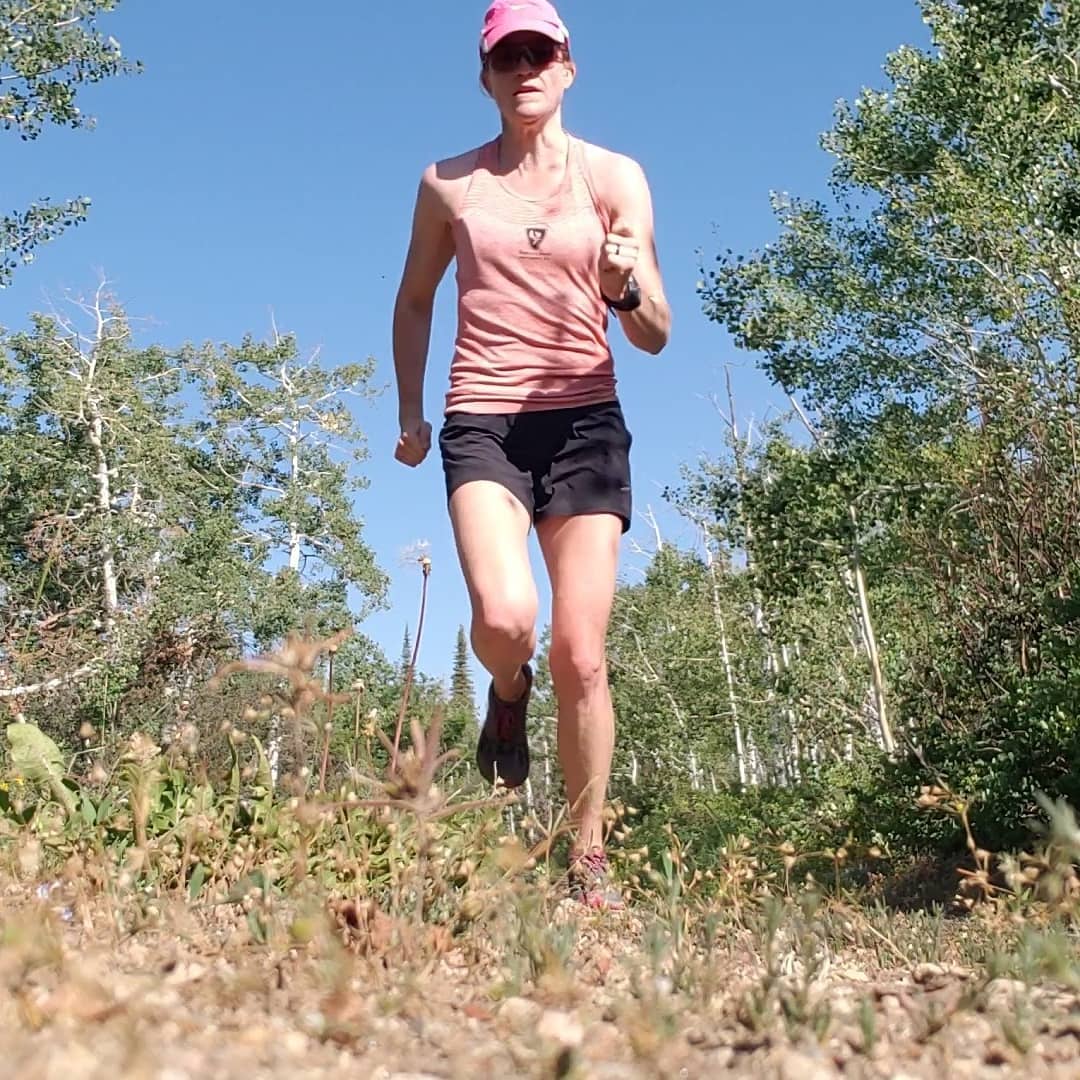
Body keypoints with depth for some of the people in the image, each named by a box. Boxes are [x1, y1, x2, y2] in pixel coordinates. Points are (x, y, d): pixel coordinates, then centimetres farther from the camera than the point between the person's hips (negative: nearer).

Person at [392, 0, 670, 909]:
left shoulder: (615, 177, 5)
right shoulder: (449, 184, 8)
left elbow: (655, 336, 0)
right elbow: (414, 301, 23)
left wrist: (628, 286, -21)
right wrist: (409, 412, 19)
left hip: (585, 424, 0)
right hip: (482, 423, 0)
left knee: (580, 655, -4)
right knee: (503, 616, -25)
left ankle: (589, 862, 14)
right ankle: (507, 694, 14)